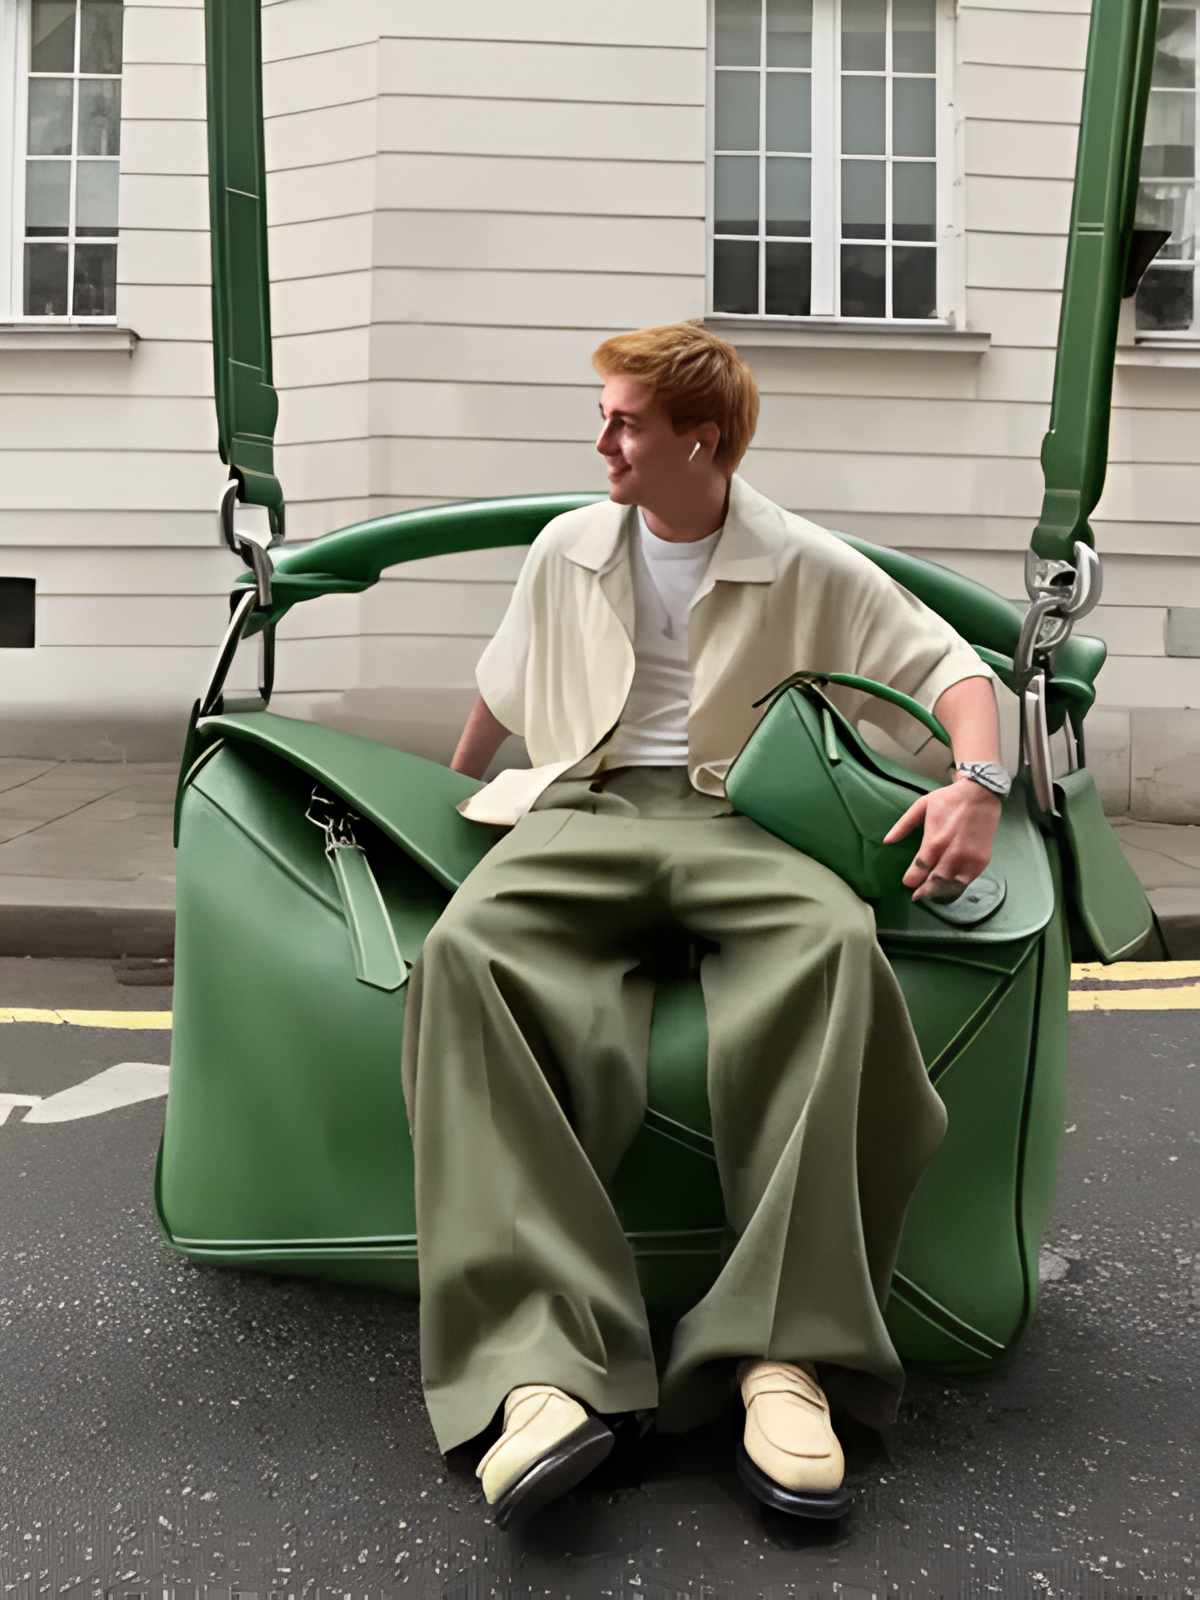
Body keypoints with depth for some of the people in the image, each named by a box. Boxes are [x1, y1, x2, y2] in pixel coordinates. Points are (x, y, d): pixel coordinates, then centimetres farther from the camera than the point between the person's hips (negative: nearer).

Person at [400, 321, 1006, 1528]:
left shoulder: (806, 566, 9)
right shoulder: (568, 549, 18)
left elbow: (949, 665, 9)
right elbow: (500, 695, 31)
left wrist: (977, 780, -10)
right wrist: (450, 796, 37)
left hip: (733, 819, -1)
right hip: (586, 807, 2)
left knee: (840, 946, -39)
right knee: (462, 949, -35)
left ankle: (788, 1354, -36)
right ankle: (542, 1362, -43)